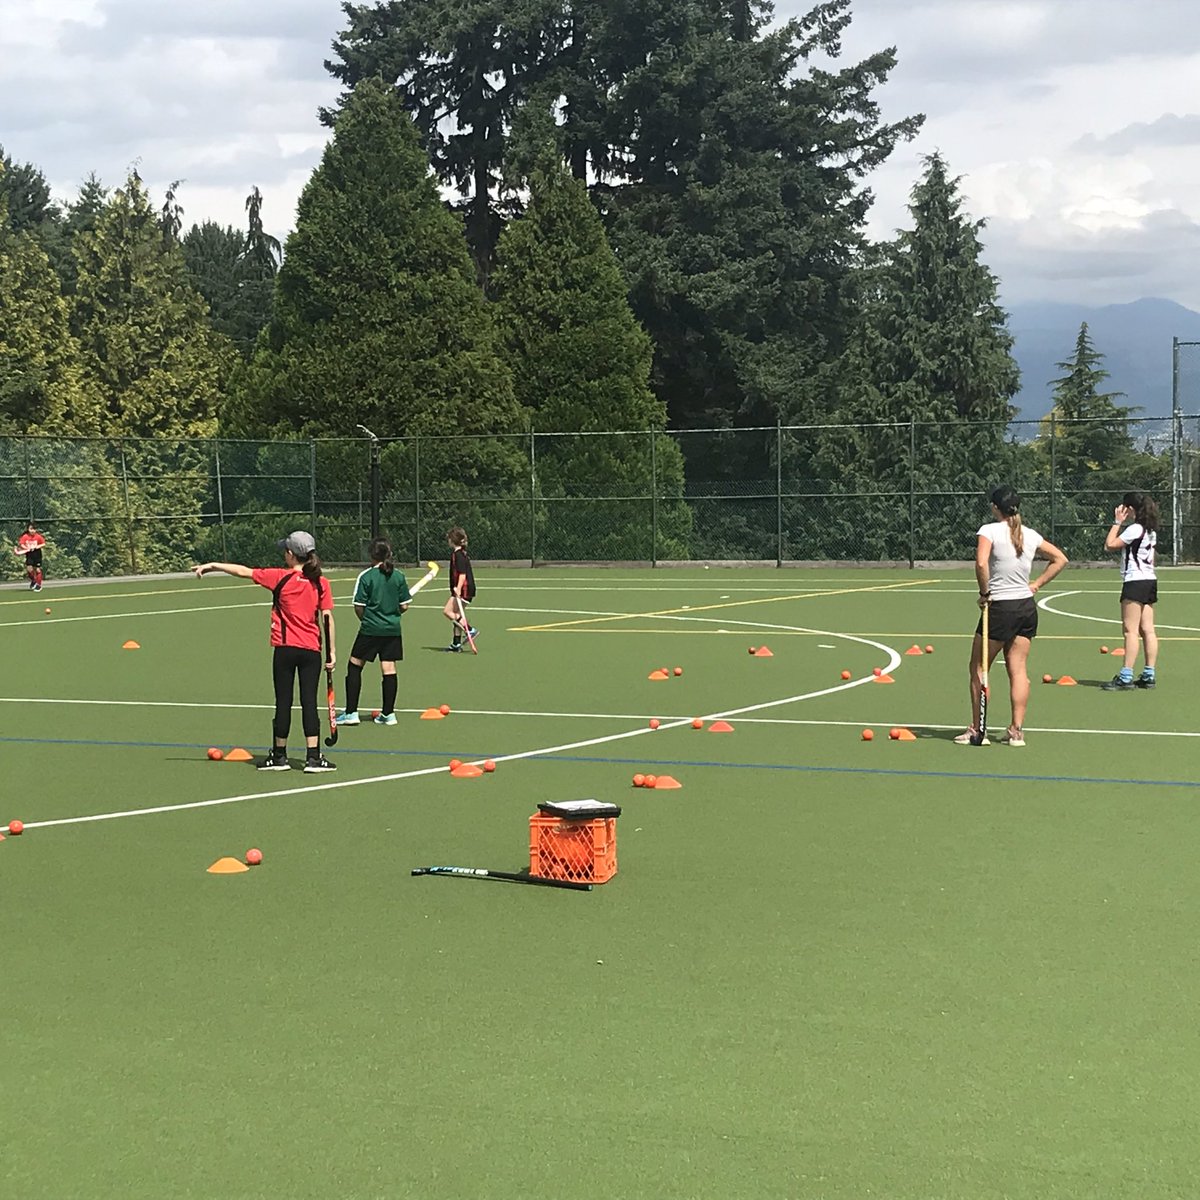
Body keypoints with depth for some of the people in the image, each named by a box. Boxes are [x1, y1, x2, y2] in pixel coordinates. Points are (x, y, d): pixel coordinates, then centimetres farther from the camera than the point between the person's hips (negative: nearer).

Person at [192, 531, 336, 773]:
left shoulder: (281, 578, -6)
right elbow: (328, 618, -2)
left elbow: (243, 571, 0)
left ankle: (279, 756, 15)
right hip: (311, 650, 2)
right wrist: (331, 651, 3)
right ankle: (313, 757, -1)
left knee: (283, 702, 6)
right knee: (309, 702, 2)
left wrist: (212, 565, 11)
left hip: (285, 649, -2)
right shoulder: (321, 583, 0)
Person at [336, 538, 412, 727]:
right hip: (393, 629, 3)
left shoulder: (366, 577, -9)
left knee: (355, 666, 6)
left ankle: (351, 713, 3)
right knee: (389, 669, 5)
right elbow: (404, 606, 3)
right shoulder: (399, 576, 0)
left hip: (370, 629, -3)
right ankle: (388, 713, 8)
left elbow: (359, 607, -9)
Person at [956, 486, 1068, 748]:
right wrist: (1036, 584, 13)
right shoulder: (1031, 535, 8)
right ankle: (1017, 731, 6)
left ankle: (976, 729, 11)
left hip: (1000, 608, -6)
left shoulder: (989, 531, -10)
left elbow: (981, 563, -26)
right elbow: (1060, 559, 17)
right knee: (1018, 670, 8)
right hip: (1027, 607, 6)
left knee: (978, 669, 7)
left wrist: (984, 592, -12)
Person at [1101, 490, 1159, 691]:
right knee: (1147, 630, 7)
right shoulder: (1150, 530, 14)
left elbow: (1109, 545, -13)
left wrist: (1117, 522, -6)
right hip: (1150, 582, 9)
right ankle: (1148, 676, 7)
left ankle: (1125, 678, -12)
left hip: (1135, 582, -9)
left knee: (1131, 630, -10)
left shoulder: (1134, 529, -14)